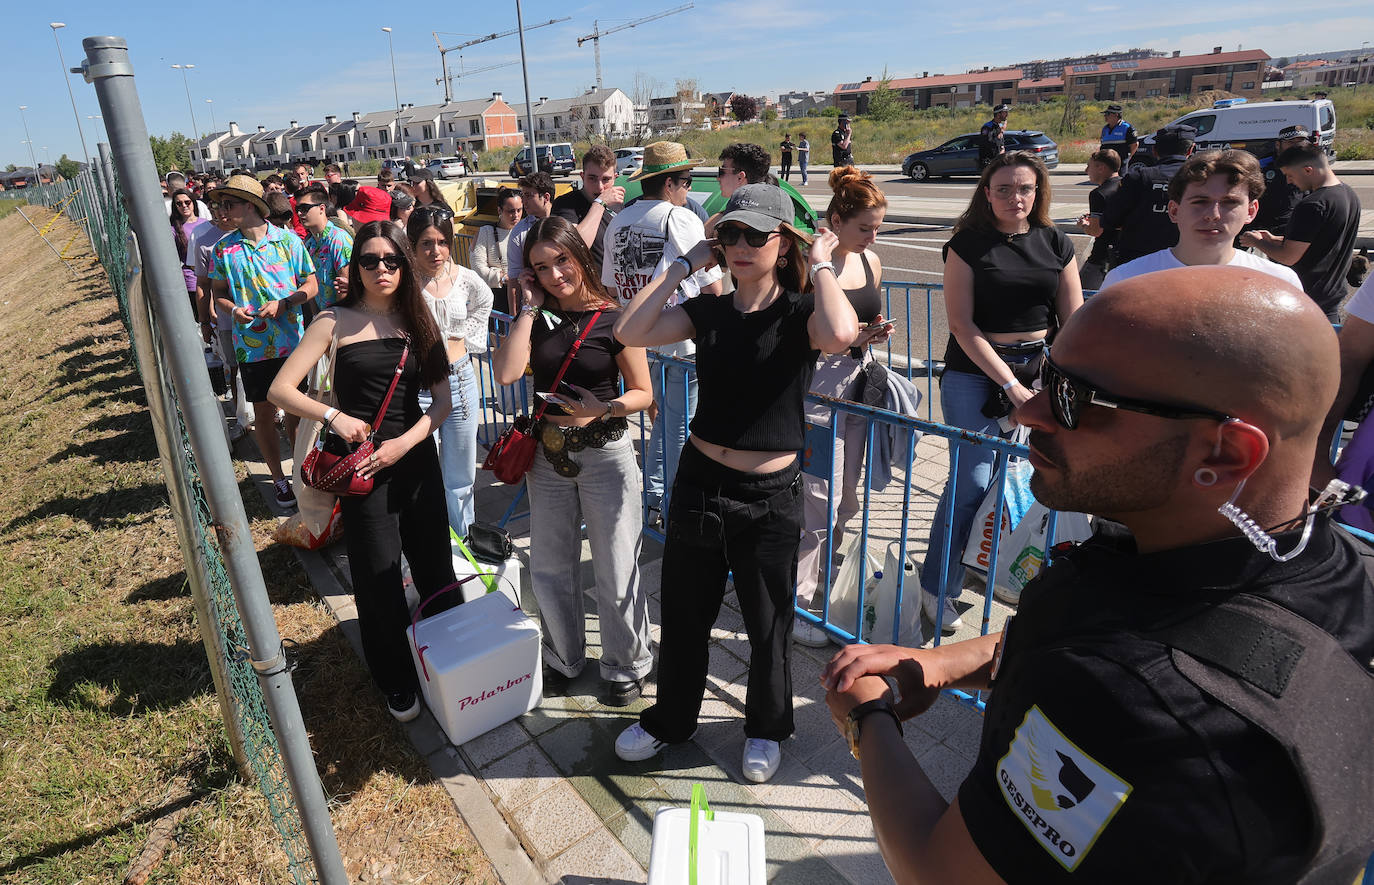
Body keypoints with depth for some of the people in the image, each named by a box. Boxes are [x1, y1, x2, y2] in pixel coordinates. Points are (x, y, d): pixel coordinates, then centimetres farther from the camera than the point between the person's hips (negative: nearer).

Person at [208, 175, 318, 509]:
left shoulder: (288, 240, -3)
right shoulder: (224, 248, 1)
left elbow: (311, 285, 0)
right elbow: (218, 292, 10)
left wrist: (283, 303, -16)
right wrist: (233, 310, -12)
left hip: (292, 341, -1)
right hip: (251, 345, 1)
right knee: (264, 413, 8)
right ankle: (278, 477, 22)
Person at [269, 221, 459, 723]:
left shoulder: (418, 321, 6)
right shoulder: (337, 322, -3)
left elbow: (443, 399, 2)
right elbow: (281, 389, -6)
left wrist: (405, 442, -12)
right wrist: (333, 416, -22)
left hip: (416, 454, 3)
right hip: (361, 463, -3)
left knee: (436, 566, 10)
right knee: (379, 578, 5)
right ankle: (396, 683, 25)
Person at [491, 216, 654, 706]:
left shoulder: (612, 319, -10)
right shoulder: (538, 317, 2)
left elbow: (642, 393, -6)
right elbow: (506, 372, -14)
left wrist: (601, 408, -23)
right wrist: (529, 306, -10)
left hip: (604, 453, -4)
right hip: (547, 453, 5)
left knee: (616, 571, 6)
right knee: (549, 569, 17)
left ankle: (626, 666, 29)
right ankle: (562, 659, 39)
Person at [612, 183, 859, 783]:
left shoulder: (800, 314, -9)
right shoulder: (709, 312, 2)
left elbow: (841, 334, -34)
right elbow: (631, 332, -12)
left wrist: (821, 265, -17)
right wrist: (685, 264, -6)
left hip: (769, 497, -3)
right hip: (699, 483, 4)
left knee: (768, 626, 15)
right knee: (683, 616, 19)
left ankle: (766, 729, 42)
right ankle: (669, 720, 43)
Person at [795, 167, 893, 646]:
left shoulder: (870, 261, 10)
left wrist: (875, 332, 1)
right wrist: (849, 337, -20)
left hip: (858, 382, 8)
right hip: (816, 385, -7)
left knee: (847, 495, 14)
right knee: (821, 497, -7)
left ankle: (821, 574, 33)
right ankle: (795, 602, 6)